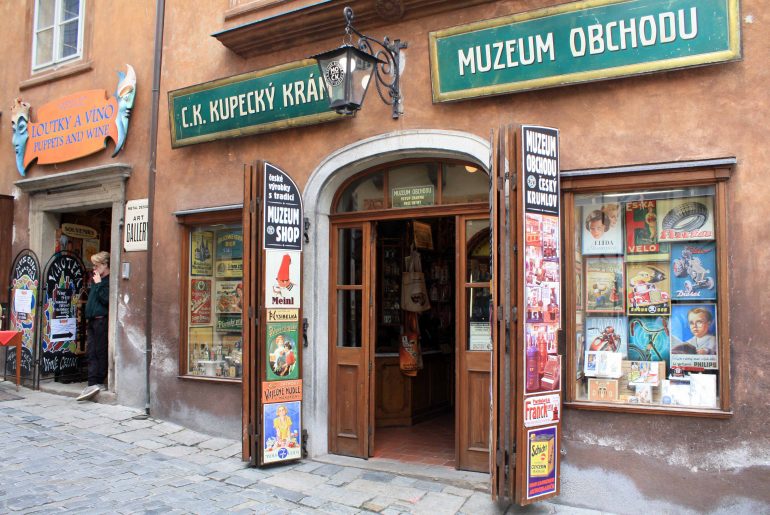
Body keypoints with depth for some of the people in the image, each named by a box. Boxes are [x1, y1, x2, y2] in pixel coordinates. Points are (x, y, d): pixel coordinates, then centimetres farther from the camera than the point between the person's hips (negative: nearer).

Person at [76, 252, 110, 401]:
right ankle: (94, 383, 3)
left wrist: (98, 284, -13)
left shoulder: (109, 281, -9)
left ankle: (97, 383, 0)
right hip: (93, 321, 9)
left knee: (101, 352, -4)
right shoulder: (98, 280, 20)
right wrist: (88, 318, 20)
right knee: (91, 352, 4)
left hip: (102, 320, -9)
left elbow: (106, 299, -20)